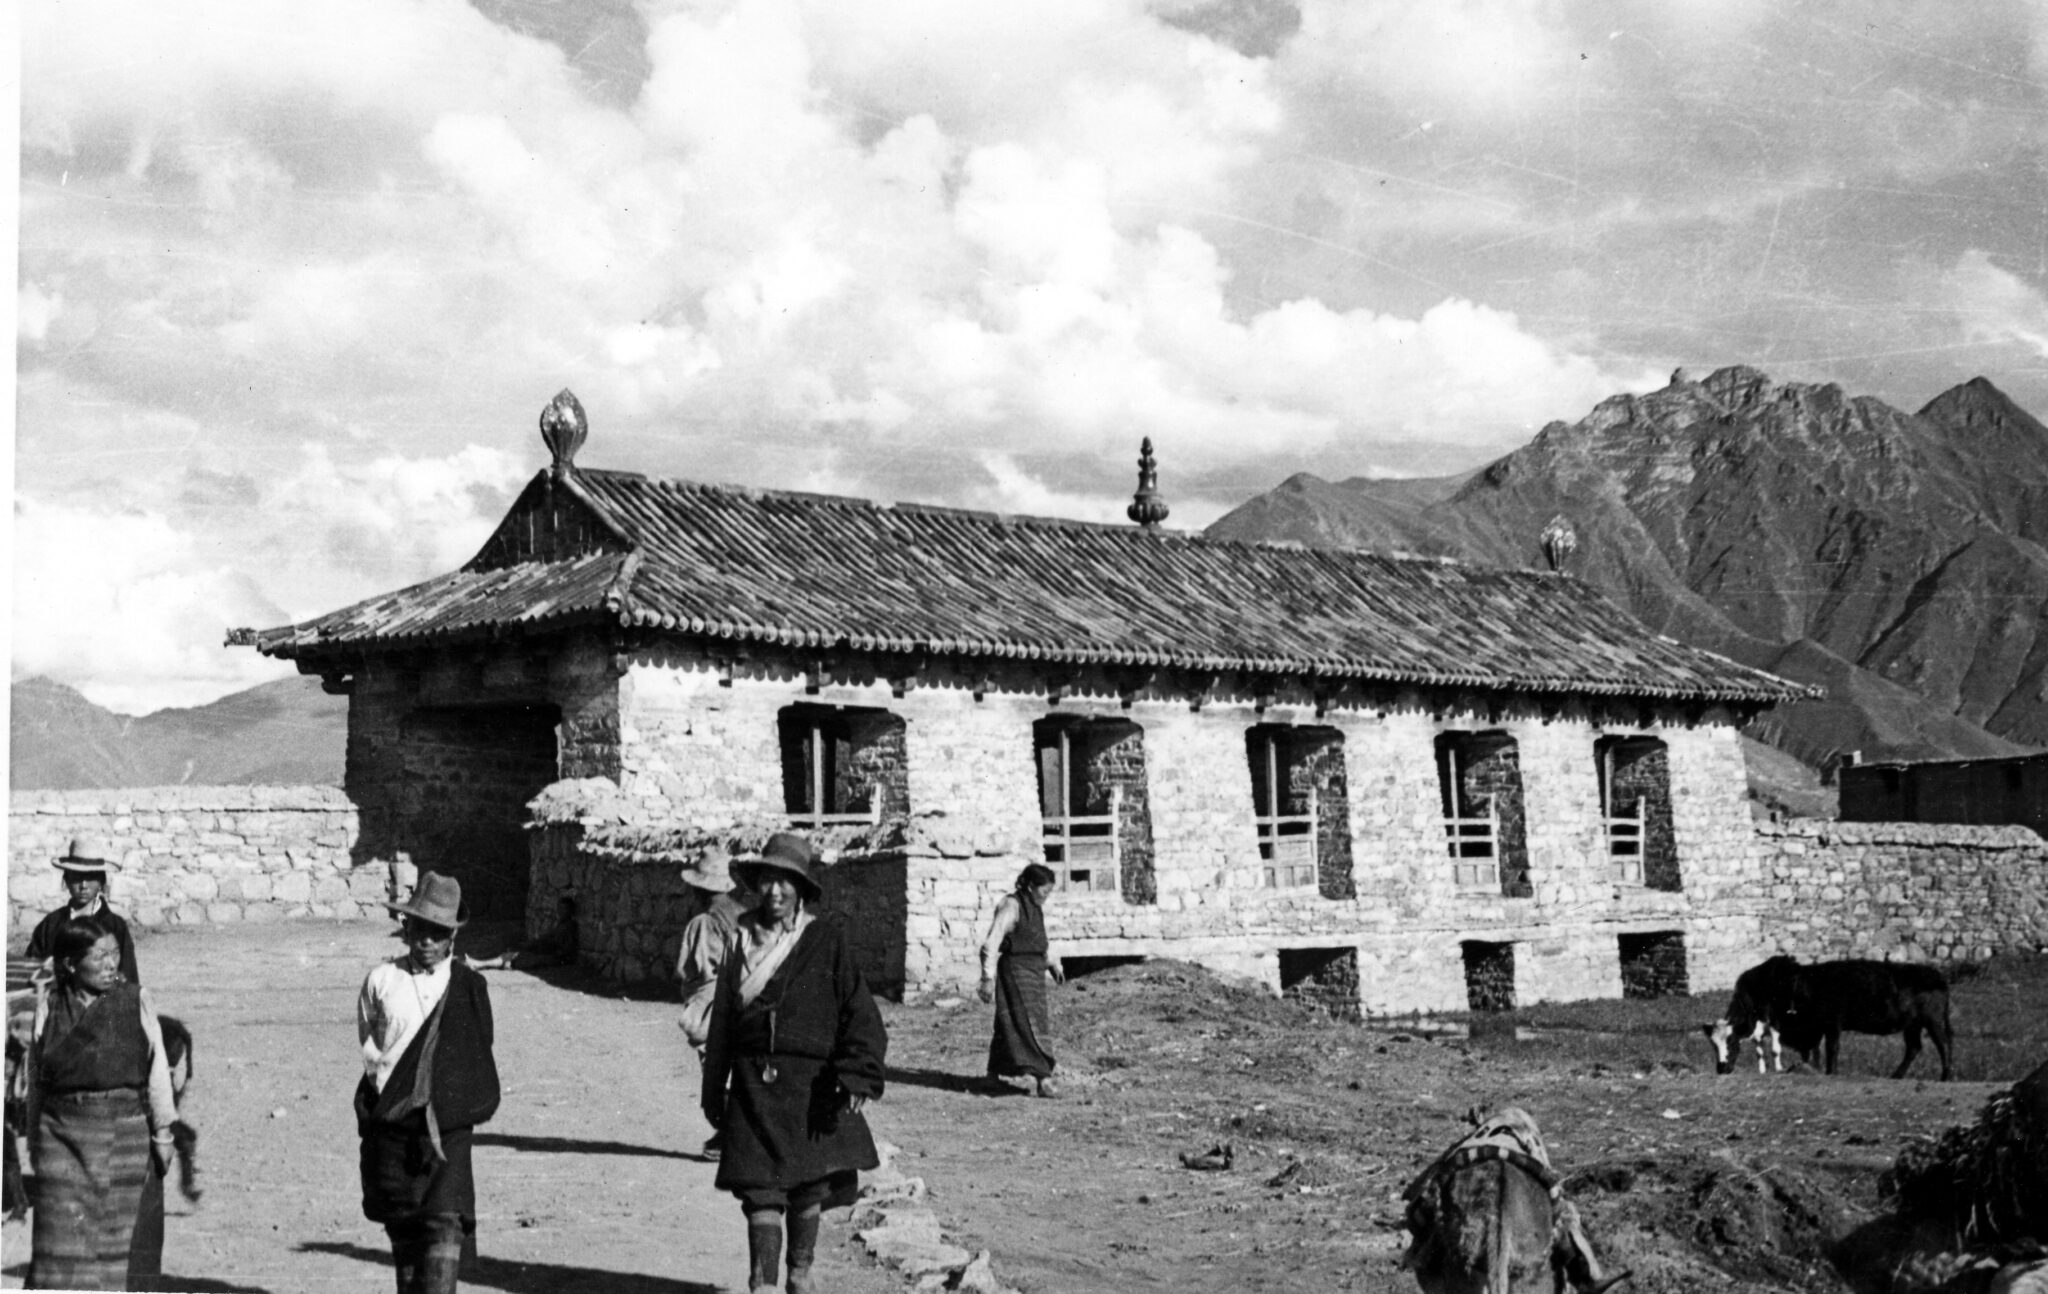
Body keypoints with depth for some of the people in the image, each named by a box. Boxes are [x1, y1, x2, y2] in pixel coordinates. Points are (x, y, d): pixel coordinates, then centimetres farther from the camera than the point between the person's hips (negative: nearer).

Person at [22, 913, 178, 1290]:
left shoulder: (136, 1001, 0)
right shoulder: (49, 1004, 2)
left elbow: (157, 1069, 1)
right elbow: (35, 1077, 9)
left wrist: (163, 1132, -1)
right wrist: (34, 1140, 11)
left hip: (126, 1132, 0)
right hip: (63, 1135, 0)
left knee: (124, 1240, 7)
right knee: (62, 1241, -4)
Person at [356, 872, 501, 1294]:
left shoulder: (469, 987, 3)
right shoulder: (382, 981, 3)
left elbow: (480, 1055, 9)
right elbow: (369, 1047, 12)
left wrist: (469, 1103, 1)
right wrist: (392, 1092, 5)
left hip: (447, 1122, -1)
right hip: (391, 1120, 1)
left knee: (445, 1222, -11)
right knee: (402, 1224, 10)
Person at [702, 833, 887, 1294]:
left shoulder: (827, 940, -3)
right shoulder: (743, 941, 5)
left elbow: (861, 1013, -7)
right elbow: (722, 1021, 10)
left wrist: (858, 1076, -19)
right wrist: (713, 1092, 11)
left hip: (812, 1087, -1)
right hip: (754, 1087, 1)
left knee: (810, 1188, 10)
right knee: (761, 1190, -7)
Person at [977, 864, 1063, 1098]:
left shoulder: (1034, 907, 12)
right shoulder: (1011, 906, -16)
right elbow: (991, 943, -20)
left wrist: (1049, 964, 15)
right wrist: (987, 978, -25)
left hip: (1033, 971, 9)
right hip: (1015, 971, -9)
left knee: (1008, 1024, 17)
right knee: (1027, 1026, -13)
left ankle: (995, 1073, 28)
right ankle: (1042, 1079, -19)